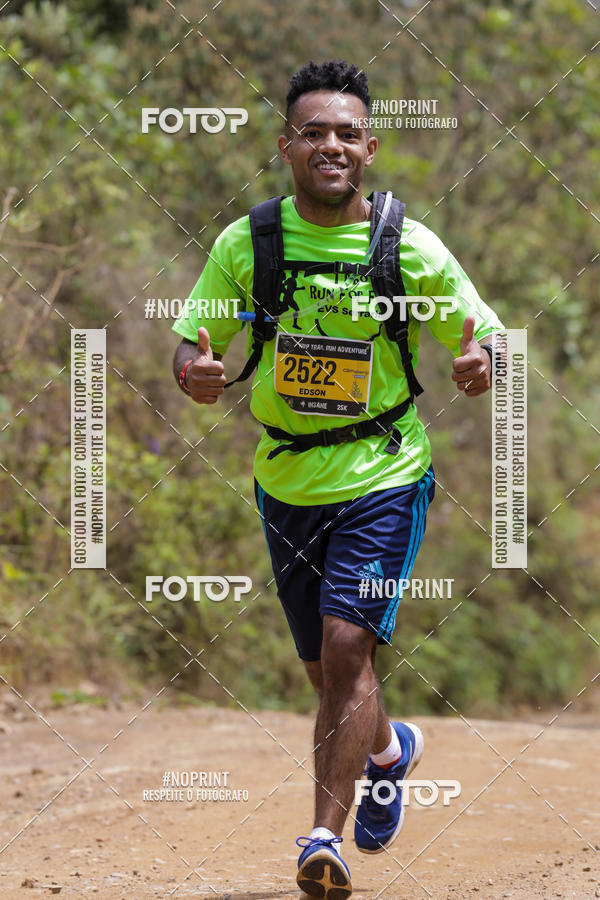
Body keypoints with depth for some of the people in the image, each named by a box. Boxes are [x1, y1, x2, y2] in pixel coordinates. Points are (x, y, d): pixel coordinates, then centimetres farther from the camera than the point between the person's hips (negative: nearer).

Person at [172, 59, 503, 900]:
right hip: (287, 479, 3)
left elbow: (484, 335, -1)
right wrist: (194, 372, -23)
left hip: (383, 478, -3)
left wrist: (480, 362, -25)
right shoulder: (245, 244, -3)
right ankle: (388, 750, 47)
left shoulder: (411, 248, -8)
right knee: (325, 669, 14)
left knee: (347, 648, -18)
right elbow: (193, 342, 2)